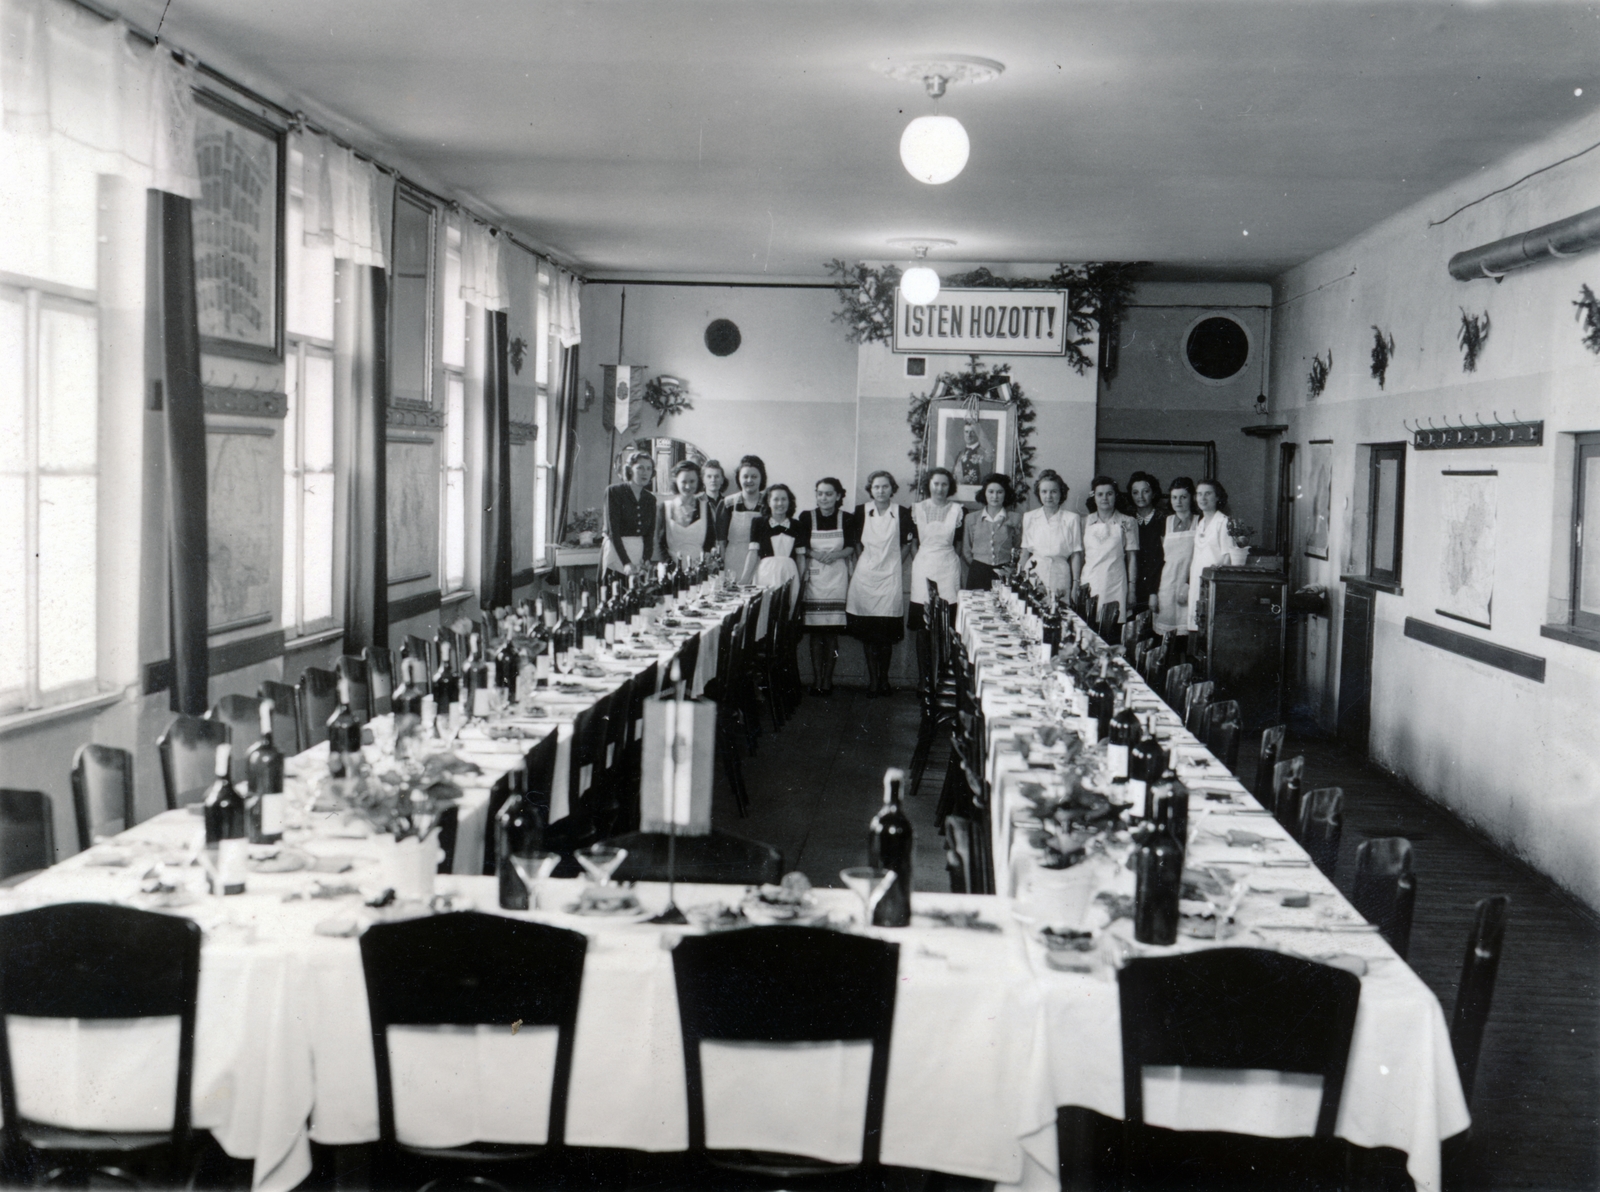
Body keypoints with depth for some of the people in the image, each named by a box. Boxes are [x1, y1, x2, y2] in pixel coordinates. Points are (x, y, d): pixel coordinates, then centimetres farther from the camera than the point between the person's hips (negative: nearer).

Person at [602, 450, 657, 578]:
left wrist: (646, 560, -13)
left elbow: (650, 534, 7)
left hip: (640, 553, 4)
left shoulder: (650, 499, 12)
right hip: (616, 555, -4)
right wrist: (626, 562, -22)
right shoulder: (614, 492, -3)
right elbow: (612, 530, -11)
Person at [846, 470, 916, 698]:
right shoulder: (861, 512, 4)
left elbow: (908, 542, 12)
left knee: (887, 635, -1)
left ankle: (883, 679, 12)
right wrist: (859, 563, 8)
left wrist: (895, 563, 8)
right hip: (865, 576, 1)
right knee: (867, 633, 1)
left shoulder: (902, 513, 1)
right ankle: (873, 680, 10)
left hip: (890, 577, -1)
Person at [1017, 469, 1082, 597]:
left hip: (1059, 576, -2)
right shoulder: (1029, 517, 10)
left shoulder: (1071, 519, 3)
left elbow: (1076, 554, 3)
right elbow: (1025, 552, 12)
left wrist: (1075, 583, -2)